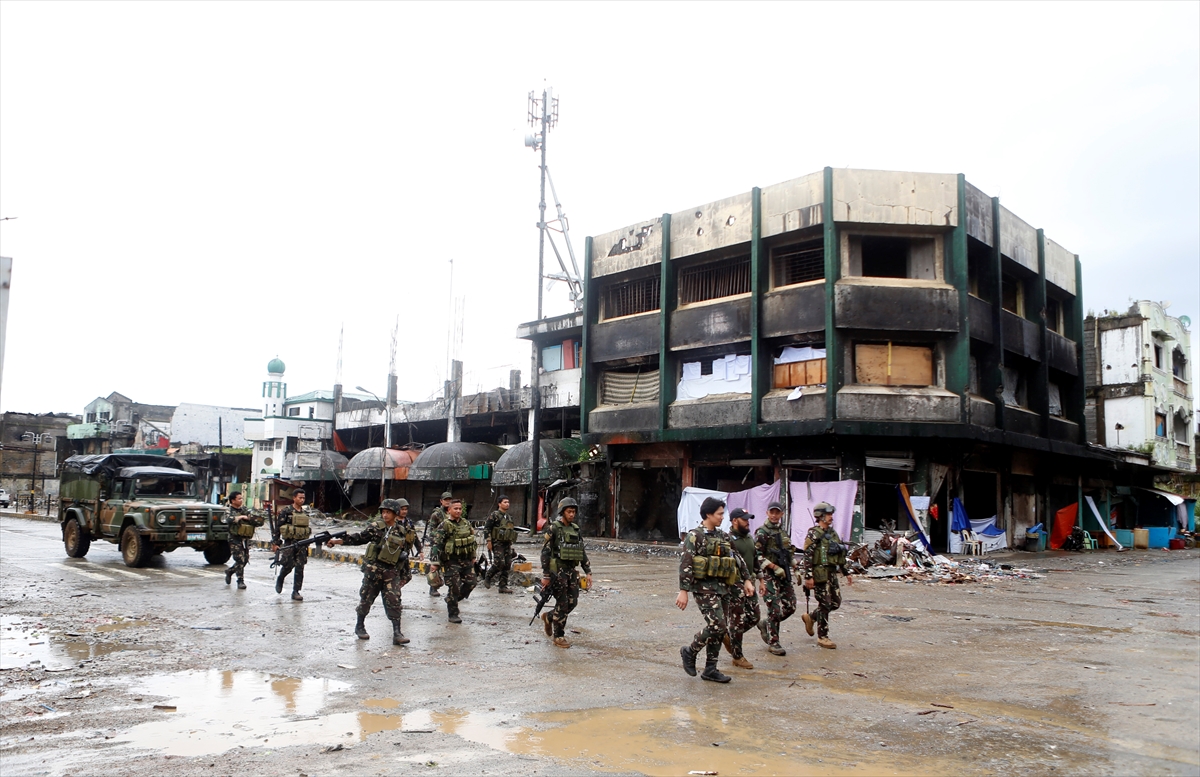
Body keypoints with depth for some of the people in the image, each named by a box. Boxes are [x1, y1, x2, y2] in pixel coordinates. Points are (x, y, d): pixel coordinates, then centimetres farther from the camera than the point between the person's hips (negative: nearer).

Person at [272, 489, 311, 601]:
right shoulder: (286, 511, -4)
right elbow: (277, 527, -5)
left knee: (300, 569, 0)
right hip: (289, 543, -4)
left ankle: (296, 592, 5)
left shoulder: (305, 513, 13)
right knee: (288, 566, -5)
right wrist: (275, 543, -10)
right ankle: (280, 580, 27)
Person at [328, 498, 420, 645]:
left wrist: (404, 574, 13)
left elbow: (404, 553, 12)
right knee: (366, 598, 8)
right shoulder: (375, 527, -4)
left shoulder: (403, 531, 4)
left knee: (394, 600, -5)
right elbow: (359, 538, 0)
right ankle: (360, 626, 28)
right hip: (373, 569, -2)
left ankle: (397, 633, -5)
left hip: (391, 572, 2)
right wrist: (338, 541, -7)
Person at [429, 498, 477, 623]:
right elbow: (436, 544, -14)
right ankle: (452, 614, 11)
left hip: (466, 560, 6)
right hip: (451, 562, -6)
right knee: (454, 587, -3)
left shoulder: (466, 523, 8)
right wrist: (434, 562, -19)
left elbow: (472, 540, 19)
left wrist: (473, 557, 21)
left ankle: (453, 599, 26)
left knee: (471, 582, 3)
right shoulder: (444, 526, -11)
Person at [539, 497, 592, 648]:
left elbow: (582, 553, 15)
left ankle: (548, 617, 29)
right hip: (557, 572, -6)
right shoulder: (553, 529, -9)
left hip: (572, 572, 7)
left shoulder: (575, 530, 11)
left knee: (572, 602, 6)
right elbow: (545, 552, -11)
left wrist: (588, 572, 9)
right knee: (562, 604, -4)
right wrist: (545, 576, -14)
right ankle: (559, 636, 9)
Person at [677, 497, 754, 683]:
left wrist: (746, 580, 9)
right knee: (717, 625, -15)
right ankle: (690, 652, 7)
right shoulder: (695, 536, -9)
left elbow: (737, 559, 19)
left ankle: (710, 669, 17)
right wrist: (683, 591, -20)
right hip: (704, 588, -7)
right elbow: (685, 565, -14)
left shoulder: (723, 536, 13)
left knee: (721, 629, 7)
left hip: (722, 587, 7)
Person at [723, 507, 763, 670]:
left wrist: (760, 580, 20)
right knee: (738, 620, -1)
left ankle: (730, 637, 30)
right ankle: (738, 657, 12)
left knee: (754, 617, 10)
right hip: (734, 586, -8)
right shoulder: (728, 539, -15)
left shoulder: (750, 537, 12)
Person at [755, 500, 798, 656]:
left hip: (784, 575, 7)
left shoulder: (783, 532, 15)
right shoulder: (762, 532, -8)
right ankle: (773, 643, 6)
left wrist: (793, 563, 8)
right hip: (769, 576, -7)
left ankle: (765, 623, 27)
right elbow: (756, 555, -15)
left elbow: (791, 551, 25)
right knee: (775, 609, -6)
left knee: (790, 607, 6)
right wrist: (774, 567, -19)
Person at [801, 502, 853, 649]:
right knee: (825, 604, -4)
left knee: (836, 602, 10)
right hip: (820, 574, -8)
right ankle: (822, 637, 7)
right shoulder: (814, 534, -11)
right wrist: (808, 577, -21)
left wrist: (846, 573, 19)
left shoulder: (833, 533, 14)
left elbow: (840, 555, 20)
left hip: (832, 573, 8)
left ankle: (810, 617, 29)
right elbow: (807, 557, -16)